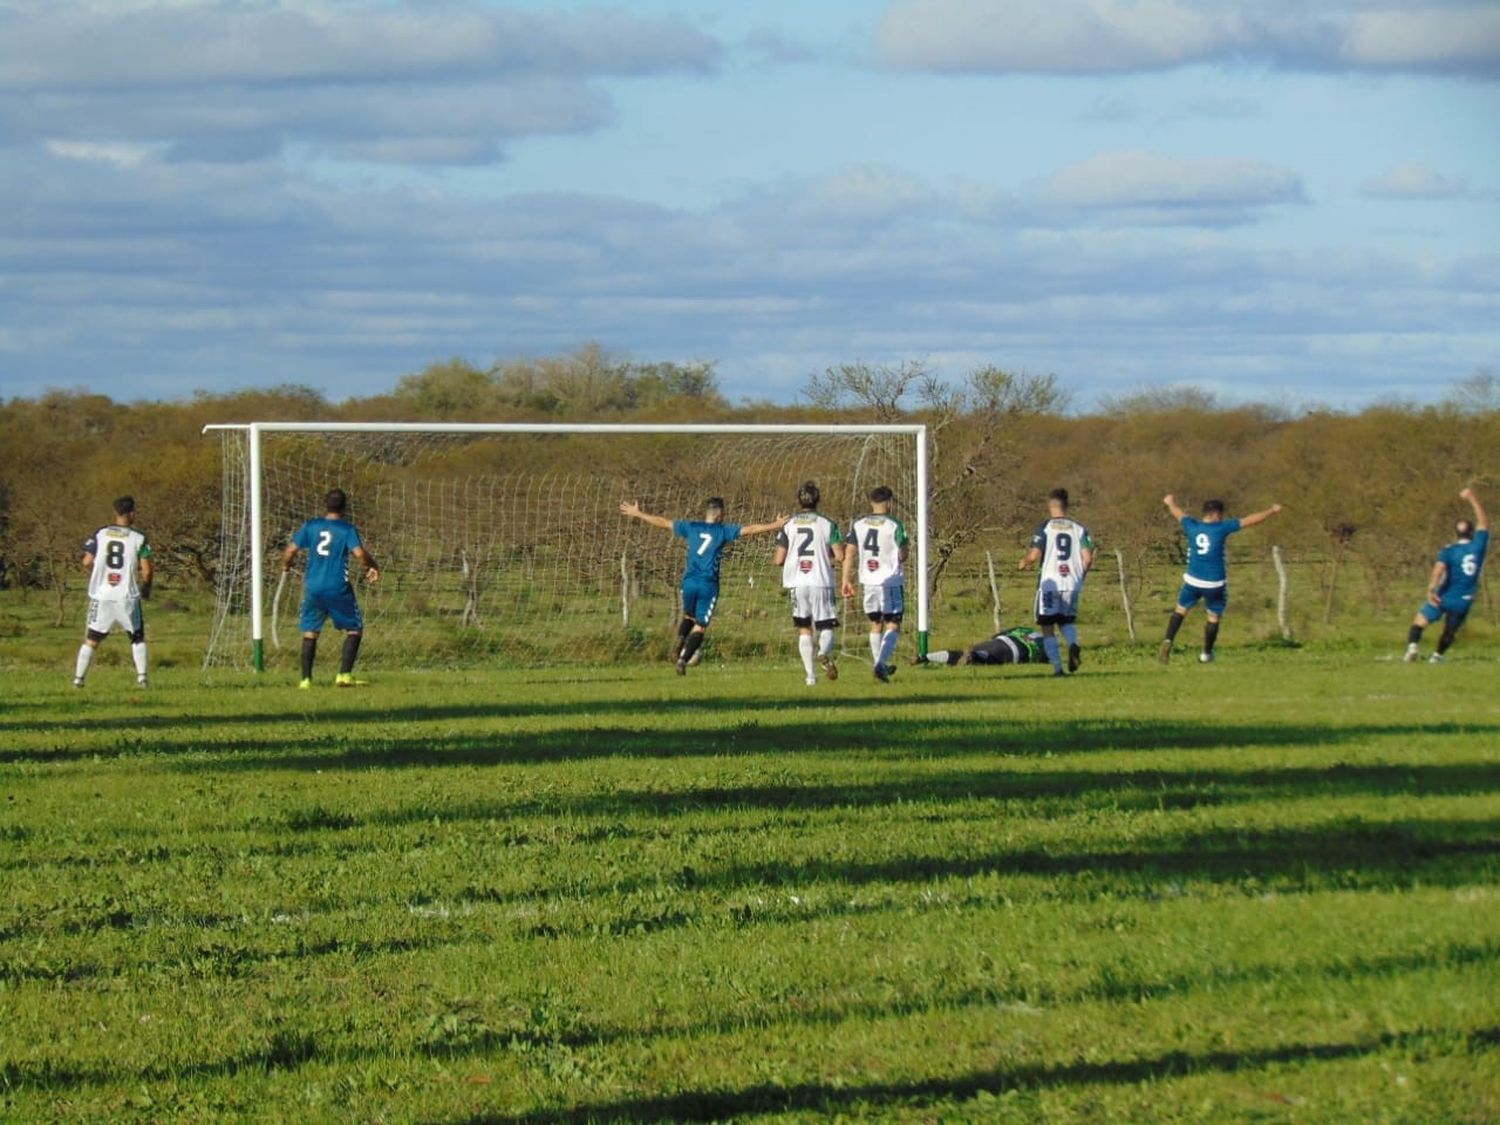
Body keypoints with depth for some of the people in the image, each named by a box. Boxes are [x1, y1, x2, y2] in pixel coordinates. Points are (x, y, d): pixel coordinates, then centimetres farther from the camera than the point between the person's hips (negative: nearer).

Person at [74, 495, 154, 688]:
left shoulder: (100, 534, 0)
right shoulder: (138, 539, -4)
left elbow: (87, 562, -4)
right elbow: (146, 570, -7)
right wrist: (145, 589, 12)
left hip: (102, 596, 1)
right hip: (128, 597, -1)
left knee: (91, 639, 11)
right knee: (137, 637, 16)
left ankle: (78, 678, 7)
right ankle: (142, 677, 6)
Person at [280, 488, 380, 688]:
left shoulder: (310, 526, 4)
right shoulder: (347, 529, -5)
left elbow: (290, 551, 1)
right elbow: (359, 554, -18)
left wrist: (286, 565, 22)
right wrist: (372, 566, 1)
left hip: (313, 587, 3)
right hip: (338, 588, -3)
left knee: (310, 632, 11)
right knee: (354, 629, 10)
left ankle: (306, 679, 5)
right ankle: (344, 674, 0)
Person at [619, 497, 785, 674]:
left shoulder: (691, 527, 8)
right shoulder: (723, 531, 1)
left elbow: (663, 523, 13)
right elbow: (750, 530, -2)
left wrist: (638, 514, 23)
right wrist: (775, 525, 5)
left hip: (689, 581, 3)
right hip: (709, 584, -3)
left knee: (688, 616, 24)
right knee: (700, 626, 4)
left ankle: (681, 639, -6)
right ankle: (683, 659, -11)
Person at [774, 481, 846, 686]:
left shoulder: (788, 526, 2)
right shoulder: (827, 524, -1)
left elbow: (779, 560, -1)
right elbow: (840, 556, -7)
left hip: (797, 584, 1)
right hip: (821, 583, -1)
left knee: (804, 629, 11)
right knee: (826, 627, 4)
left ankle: (810, 674, 6)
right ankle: (824, 653, -29)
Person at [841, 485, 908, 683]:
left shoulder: (858, 524, 4)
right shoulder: (894, 525, -9)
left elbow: (849, 554, 3)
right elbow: (902, 555, -11)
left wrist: (846, 580, 7)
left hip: (869, 582, 5)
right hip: (891, 581, -5)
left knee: (875, 625, 17)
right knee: (893, 626, -1)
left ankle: (882, 666, 25)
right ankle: (880, 664, -18)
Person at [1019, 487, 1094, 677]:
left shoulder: (1045, 527, -4)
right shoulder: (1079, 528, 6)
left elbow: (1034, 555, -12)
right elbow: (1088, 558, -1)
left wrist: (1025, 562, 10)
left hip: (1050, 583, -3)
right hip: (1072, 583, 3)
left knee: (1048, 627, 6)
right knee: (1067, 621, 20)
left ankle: (1057, 667, -5)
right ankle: (1073, 645, -12)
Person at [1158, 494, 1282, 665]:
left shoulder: (1192, 527, -1)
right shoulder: (1222, 528, -9)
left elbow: (1179, 514, 21)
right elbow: (1250, 521, -3)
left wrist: (1170, 503, 44)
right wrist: (1272, 511, 10)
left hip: (1193, 580, 3)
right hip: (1215, 583, -3)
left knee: (1180, 610, 16)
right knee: (1214, 617, 15)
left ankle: (1168, 641, -4)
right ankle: (1206, 654, 22)